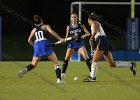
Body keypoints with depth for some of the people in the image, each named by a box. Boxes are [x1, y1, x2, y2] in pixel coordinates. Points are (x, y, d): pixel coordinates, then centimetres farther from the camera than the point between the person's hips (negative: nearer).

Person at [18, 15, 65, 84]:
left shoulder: (34, 30, 26)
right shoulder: (46, 26, 17)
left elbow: (29, 40, 21)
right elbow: (51, 32, -2)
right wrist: (60, 39, -8)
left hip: (36, 45, 3)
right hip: (45, 44, -3)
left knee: (33, 64, 17)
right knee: (56, 63, 3)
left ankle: (25, 70, -13)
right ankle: (59, 79, -12)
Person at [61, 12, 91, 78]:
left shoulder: (80, 26, -1)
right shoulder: (68, 27, 2)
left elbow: (88, 33, -3)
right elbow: (67, 37, 7)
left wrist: (84, 35, -23)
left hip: (80, 43, -1)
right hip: (72, 43, 1)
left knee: (86, 57, -15)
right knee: (66, 58, -9)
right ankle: (63, 73, 1)